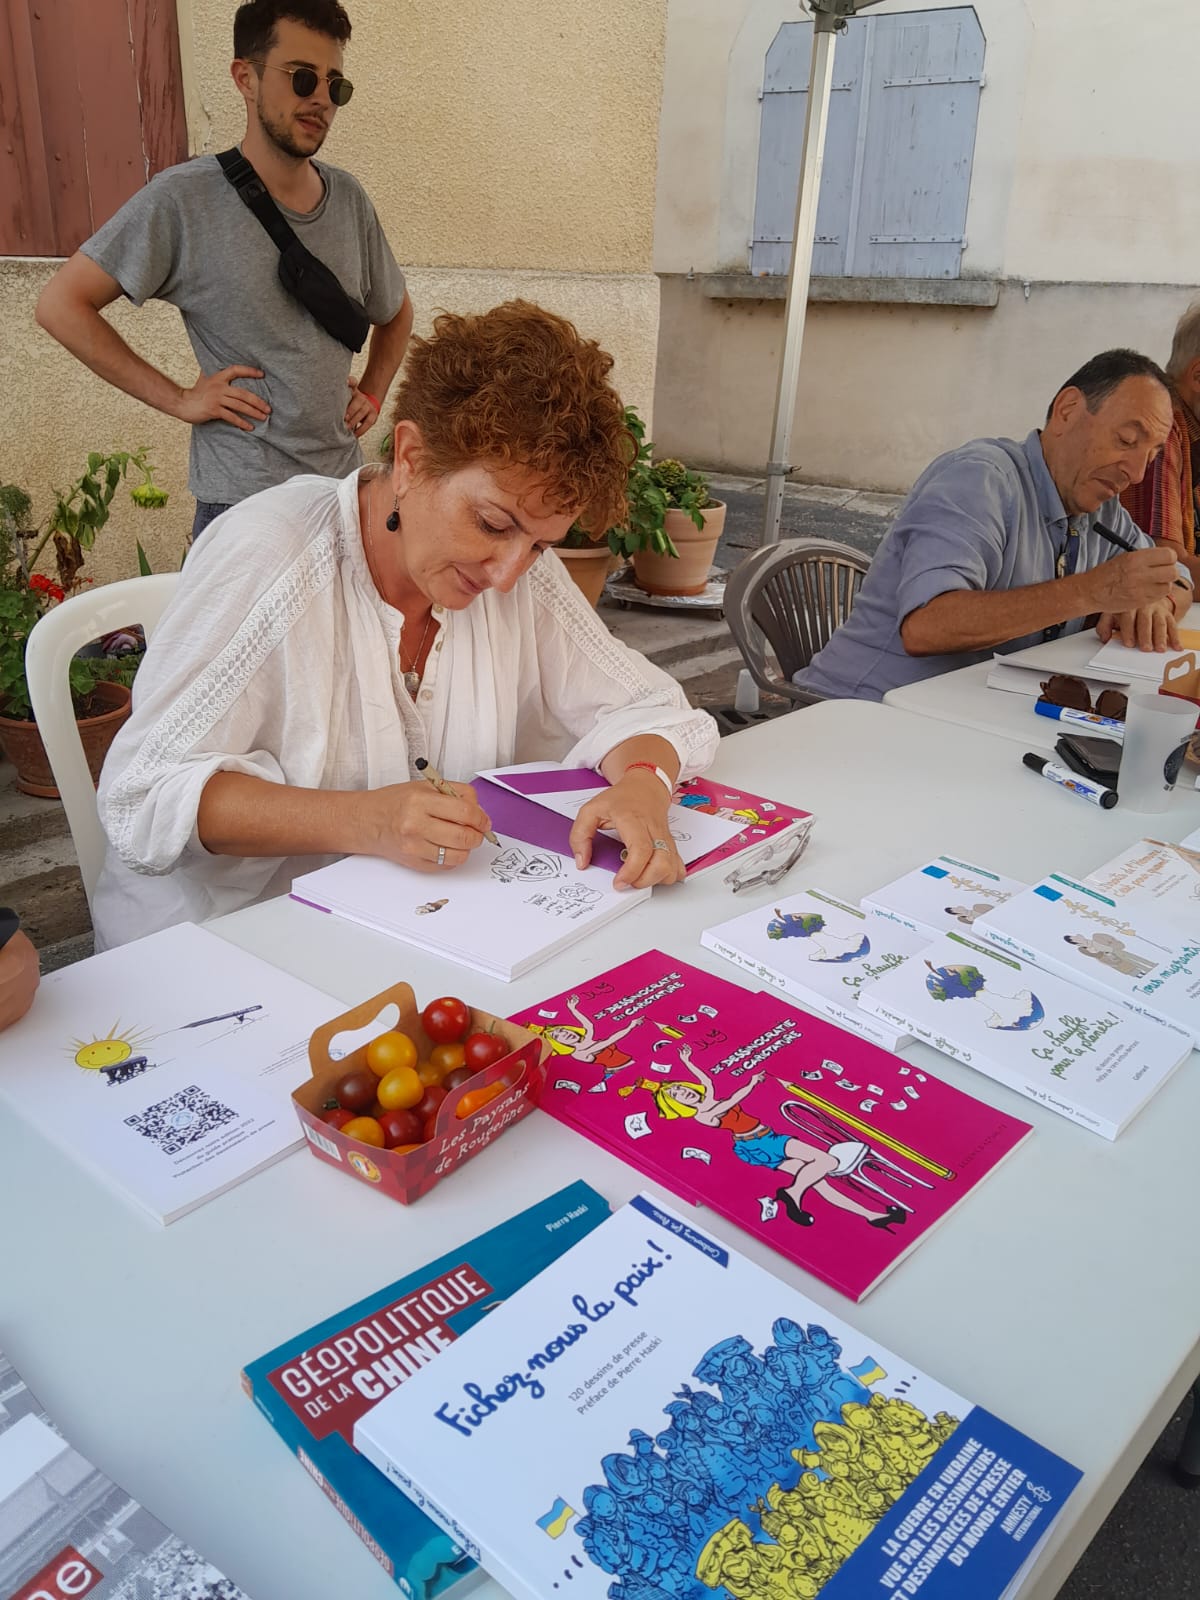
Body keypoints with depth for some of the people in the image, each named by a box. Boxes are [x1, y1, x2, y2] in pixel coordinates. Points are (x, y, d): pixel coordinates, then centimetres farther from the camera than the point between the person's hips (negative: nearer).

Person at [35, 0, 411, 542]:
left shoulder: (348, 199, 5)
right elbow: (60, 304, -9)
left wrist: (372, 393, 7)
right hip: (241, 502, -5)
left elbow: (395, 314, 22)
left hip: (343, 484, 5)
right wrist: (177, 398, -13)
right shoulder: (182, 200, -10)